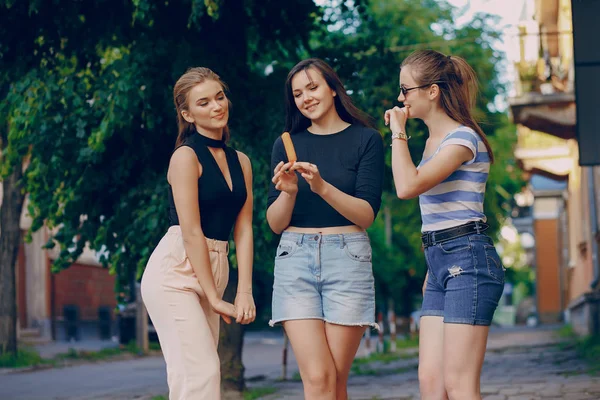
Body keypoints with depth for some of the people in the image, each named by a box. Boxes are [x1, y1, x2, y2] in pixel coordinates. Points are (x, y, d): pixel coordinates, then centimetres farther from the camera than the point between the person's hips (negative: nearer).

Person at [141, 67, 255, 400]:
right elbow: (191, 232, -13)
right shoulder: (187, 156, -7)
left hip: (212, 270, 7)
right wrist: (215, 297, -13)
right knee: (200, 371, -15)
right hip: (176, 271, -7)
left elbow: (243, 230, 6)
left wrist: (244, 291, -5)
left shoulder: (240, 161, 13)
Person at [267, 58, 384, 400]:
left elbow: (367, 214, -4)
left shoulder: (366, 140, 5)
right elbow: (275, 223, 9)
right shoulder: (286, 144, 12)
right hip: (295, 258, 2)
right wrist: (288, 191, -12)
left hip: (347, 258, -1)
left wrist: (322, 186, -18)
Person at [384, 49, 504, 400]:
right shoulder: (433, 142, 19)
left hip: (468, 261, -9)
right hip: (440, 264, 9)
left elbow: (408, 186, -22)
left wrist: (398, 133, -10)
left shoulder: (463, 138, -10)